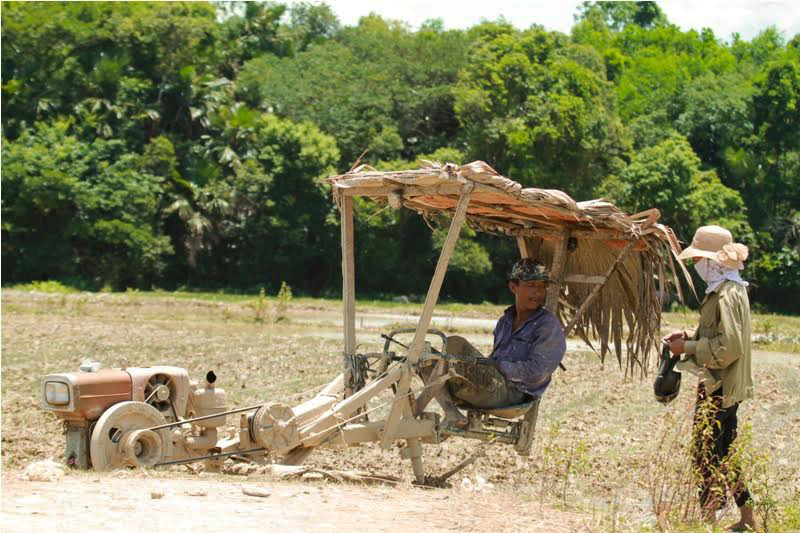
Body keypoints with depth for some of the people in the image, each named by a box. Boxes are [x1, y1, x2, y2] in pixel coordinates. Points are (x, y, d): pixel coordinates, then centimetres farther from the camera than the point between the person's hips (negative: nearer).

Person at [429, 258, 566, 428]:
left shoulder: (549, 326, 0)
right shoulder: (505, 321, 24)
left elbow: (537, 372, -11)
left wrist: (497, 366, -8)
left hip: (512, 393, -8)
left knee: (455, 345, -24)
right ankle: (451, 414, -26)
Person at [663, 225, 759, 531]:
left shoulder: (726, 295, -19)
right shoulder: (727, 289, 13)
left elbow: (729, 346, -25)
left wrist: (688, 348, -16)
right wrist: (689, 338, 9)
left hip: (719, 389, -10)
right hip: (724, 387, 10)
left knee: (707, 455, -5)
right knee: (724, 454, 16)